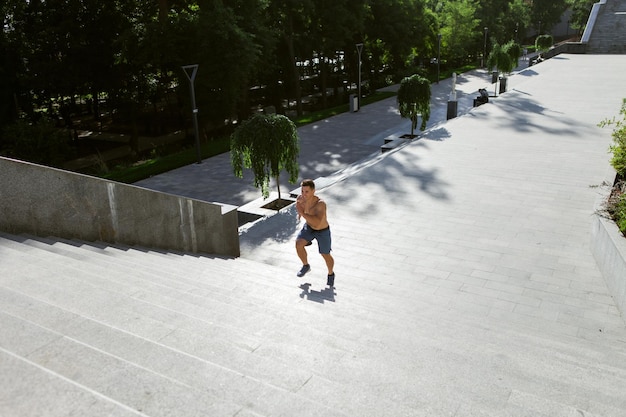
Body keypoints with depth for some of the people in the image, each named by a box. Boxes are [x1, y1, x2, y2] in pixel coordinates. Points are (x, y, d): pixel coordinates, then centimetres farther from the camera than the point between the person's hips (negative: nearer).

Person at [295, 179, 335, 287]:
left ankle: (331, 274, 42)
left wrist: (302, 212, -55)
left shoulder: (321, 204, -42)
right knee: (298, 244, -19)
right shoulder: (300, 198, -23)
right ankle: (306, 266, 10)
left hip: (322, 231, -4)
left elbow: (316, 223, -55)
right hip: (309, 227, 4)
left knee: (325, 255, 10)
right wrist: (300, 212, 10)